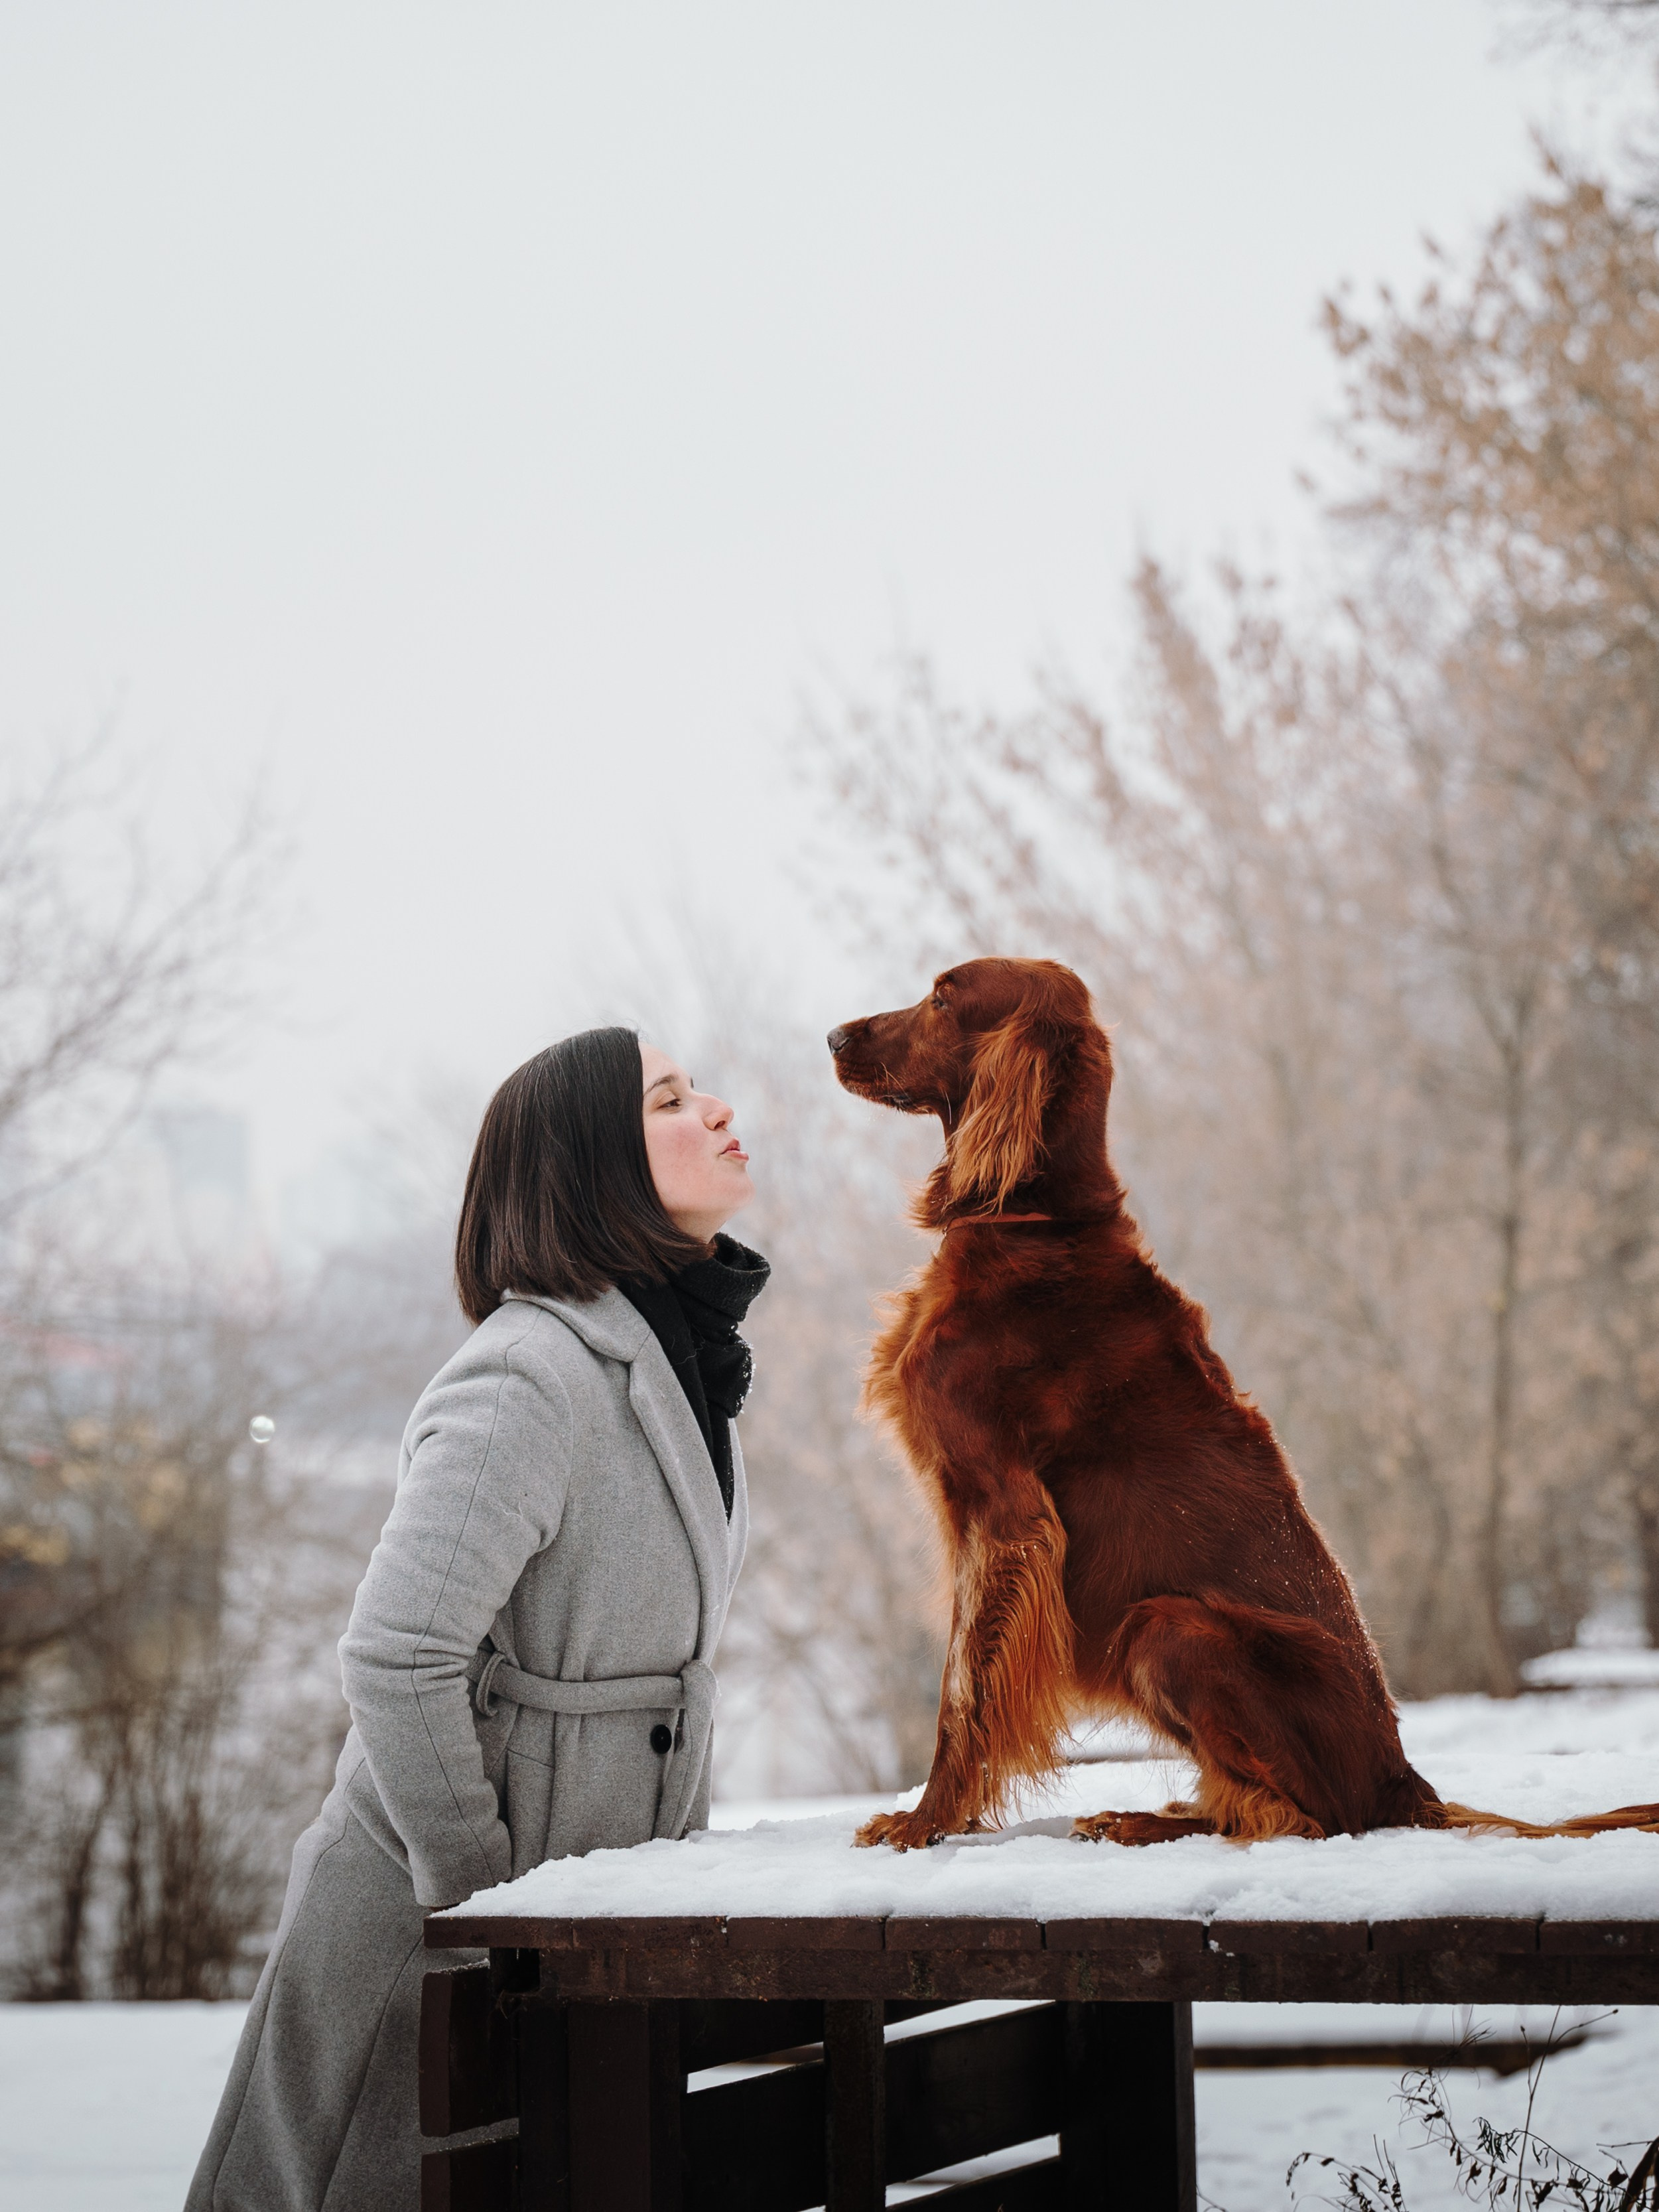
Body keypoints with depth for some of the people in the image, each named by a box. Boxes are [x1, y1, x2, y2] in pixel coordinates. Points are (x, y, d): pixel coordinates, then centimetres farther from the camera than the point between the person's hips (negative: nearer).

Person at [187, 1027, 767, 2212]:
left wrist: (682, 1842, 13)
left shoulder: (678, 1359, 8)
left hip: (588, 1905, 9)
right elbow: (395, 1659, -28)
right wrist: (474, 1895, -21)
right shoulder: (531, 1380, -22)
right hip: (428, 1926, -9)